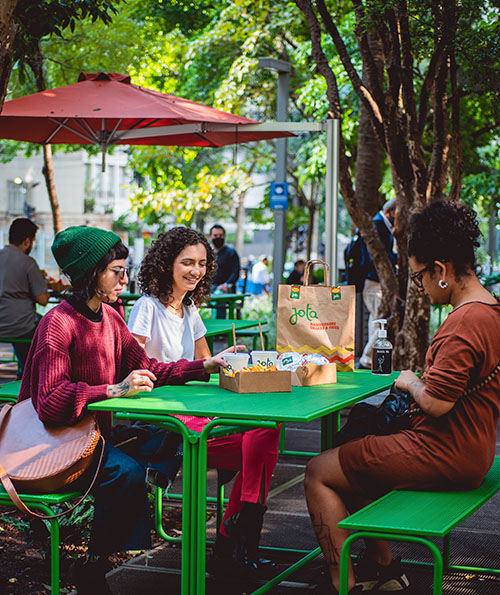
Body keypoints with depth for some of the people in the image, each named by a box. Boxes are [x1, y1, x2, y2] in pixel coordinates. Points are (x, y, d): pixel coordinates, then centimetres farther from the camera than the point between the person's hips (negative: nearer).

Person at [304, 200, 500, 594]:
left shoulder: (466, 322, -24)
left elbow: (435, 403, -27)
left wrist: (411, 383, -8)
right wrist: (421, 382, 10)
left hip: (444, 458, -10)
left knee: (318, 473, -1)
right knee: (353, 463, 26)